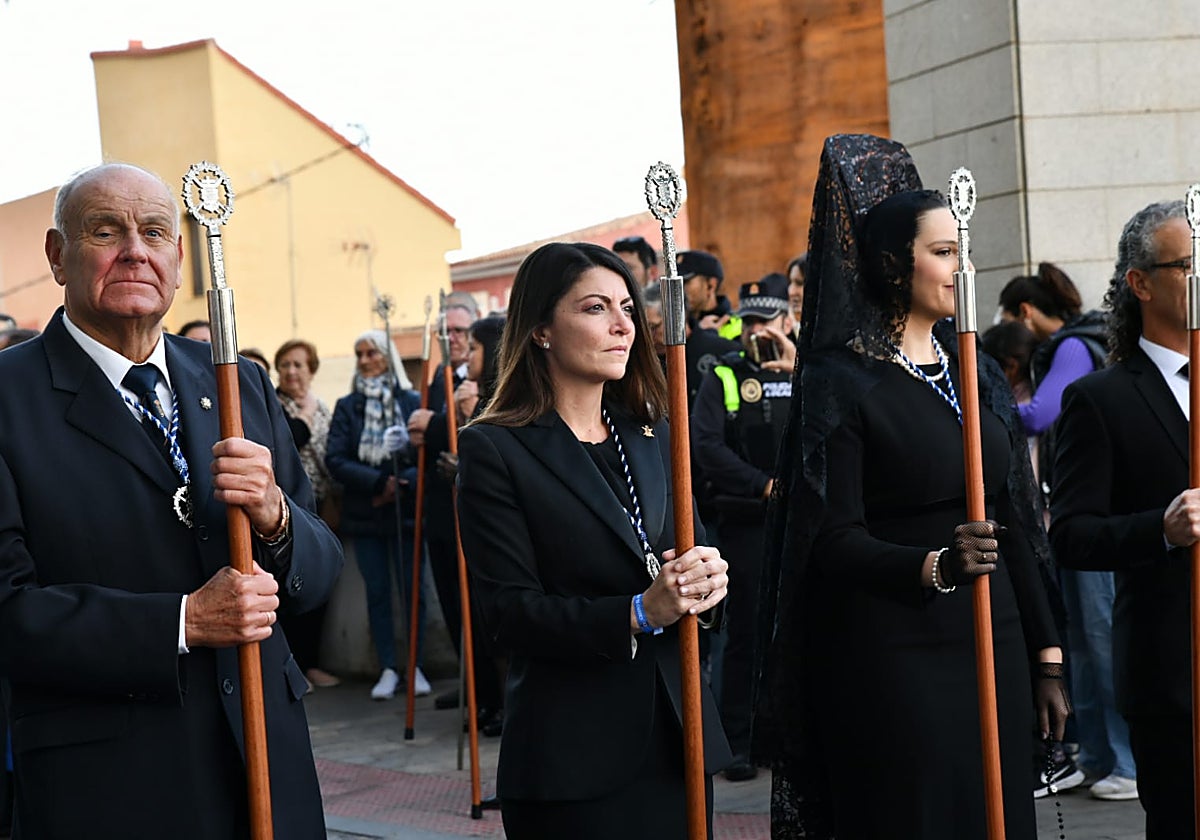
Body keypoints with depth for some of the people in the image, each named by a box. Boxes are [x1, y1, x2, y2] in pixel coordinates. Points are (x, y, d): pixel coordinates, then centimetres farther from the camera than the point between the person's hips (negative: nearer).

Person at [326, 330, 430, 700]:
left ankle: (416, 667, 10)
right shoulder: (347, 407, 7)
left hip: (406, 511, -2)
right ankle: (388, 669, 11)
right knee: (377, 592, 5)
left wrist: (402, 485, -20)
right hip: (364, 514, 2)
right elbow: (335, 459, -4)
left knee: (412, 589, 1)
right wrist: (379, 483, -15)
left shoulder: (412, 402, 1)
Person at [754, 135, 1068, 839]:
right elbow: (833, 541, -14)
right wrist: (936, 565, -30)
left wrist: (1047, 657, 9)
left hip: (992, 646, 6)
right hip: (893, 657, -6)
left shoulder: (976, 372, 11)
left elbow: (1016, 525, 12)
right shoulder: (841, 383, -7)